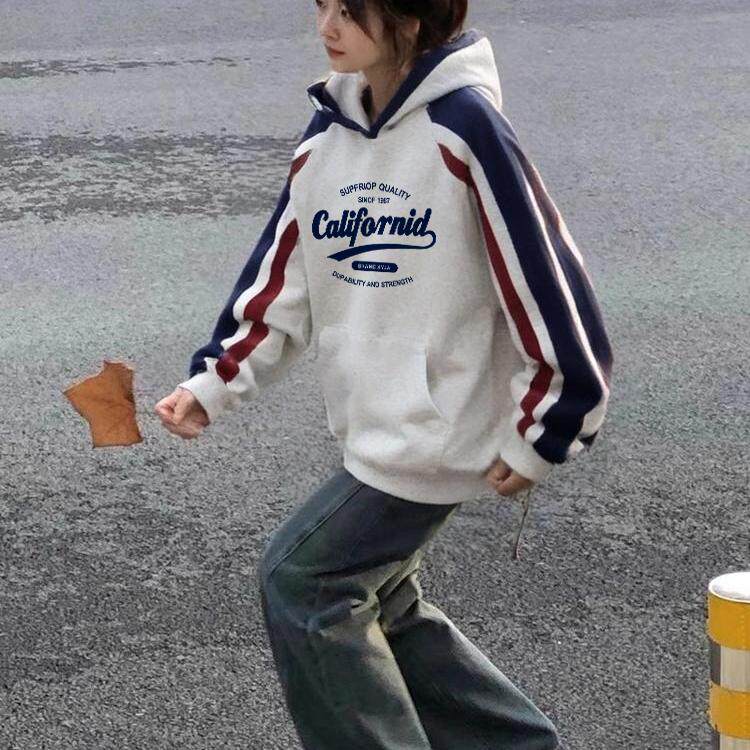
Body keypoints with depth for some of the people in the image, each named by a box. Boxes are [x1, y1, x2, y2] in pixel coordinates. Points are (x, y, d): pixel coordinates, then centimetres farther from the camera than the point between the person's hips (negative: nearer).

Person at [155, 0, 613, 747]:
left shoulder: (464, 129, -18)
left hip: (439, 429, -8)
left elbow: (545, 274, -16)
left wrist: (542, 432, -12)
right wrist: (214, 384, -2)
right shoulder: (327, 136, 4)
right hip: (372, 430, 8)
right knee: (377, 604, 15)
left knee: (300, 582, -6)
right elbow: (282, 278, 9)